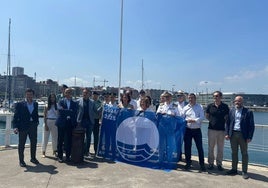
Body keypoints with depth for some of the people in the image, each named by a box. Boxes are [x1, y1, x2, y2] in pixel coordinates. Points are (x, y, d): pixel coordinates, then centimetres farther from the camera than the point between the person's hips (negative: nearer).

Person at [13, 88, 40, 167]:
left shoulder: (35, 104, 10)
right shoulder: (19, 104, -3)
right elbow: (15, 116, -7)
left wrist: (37, 122, 3)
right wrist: (15, 127, -16)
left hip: (33, 126, 4)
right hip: (23, 126, -4)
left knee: (34, 143, 13)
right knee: (21, 144, 6)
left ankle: (33, 158, 29)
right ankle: (21, 161, 18)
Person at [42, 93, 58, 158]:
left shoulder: (56, 106, 6)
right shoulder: (47, 107, -2)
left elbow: (58, 115, 7)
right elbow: (44, 116, -4)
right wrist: (45, 125, -10)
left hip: (55, 123, 3)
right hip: (48, 122, -3)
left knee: (55, 137, 7)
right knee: (45, 137, 2)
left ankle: (54, 151, 19)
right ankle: (43, 152, 12)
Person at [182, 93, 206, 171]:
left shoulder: (200, 107, 2)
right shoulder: (186, 108, 8)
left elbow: (202, 117, -9)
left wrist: (194, 120, -19)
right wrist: (187, 120, -10)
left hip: (197, 130, -2)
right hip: (188, 130, 2)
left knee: (200, 147, 1)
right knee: (187, 147, 7)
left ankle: (202, 164, 13)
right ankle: (188, 163, 22)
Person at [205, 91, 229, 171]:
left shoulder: (225, 106, -1)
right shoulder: (210, 106, 1)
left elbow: (227, 117, 7)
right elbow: (207, 116, 14)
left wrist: (222, 122, -3)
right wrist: (212, 121, 5)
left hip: (221, 130, -1)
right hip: (211, 129, 1)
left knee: (220, 148, 7)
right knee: (210, 147, 6)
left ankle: (219, 164, 20)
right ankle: (210, 163, 18)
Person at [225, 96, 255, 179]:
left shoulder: (248, 112, -5)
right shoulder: (231, 111, 7)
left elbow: (251, 125, -5)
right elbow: (228, 123, 9)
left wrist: (249, 137, -11)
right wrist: (227, 133, 1)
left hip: (243, 135, -3)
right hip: (233, 134, 4)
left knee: (244, 153, 7)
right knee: (234, 153, 12)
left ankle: (244, 171, 17)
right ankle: (234, 169, 24)